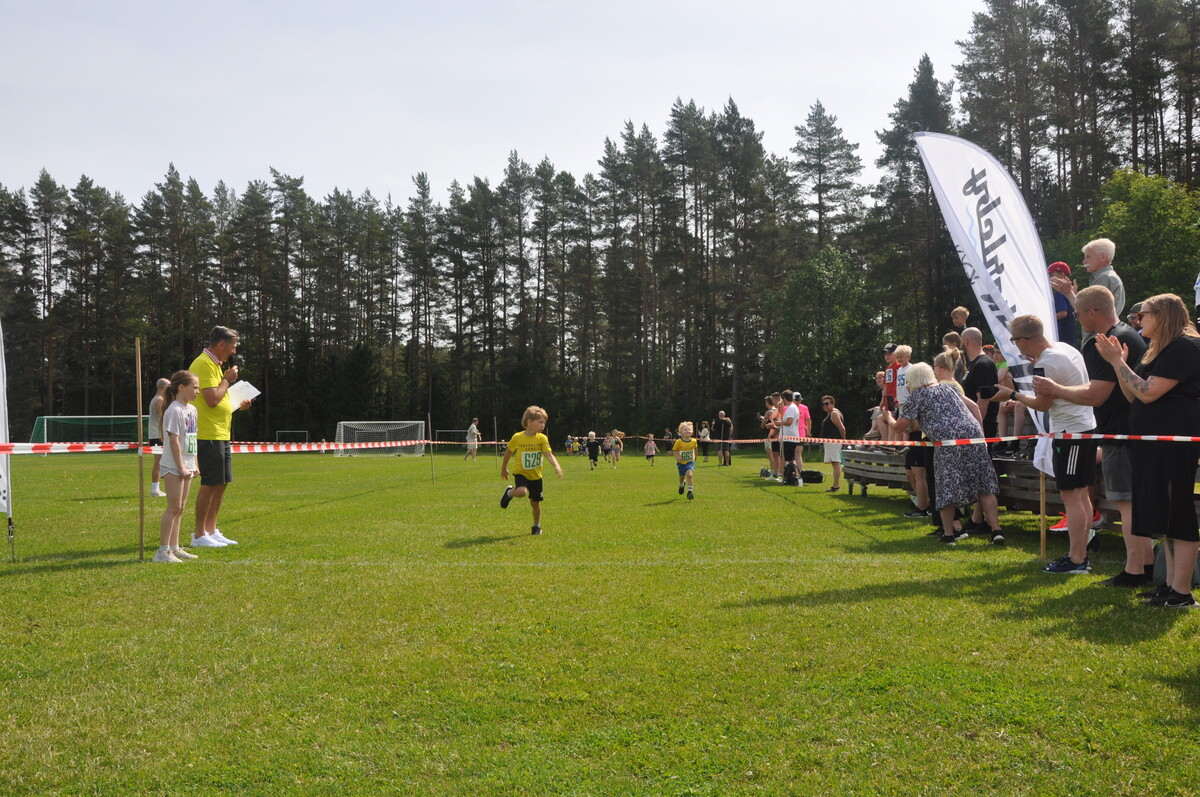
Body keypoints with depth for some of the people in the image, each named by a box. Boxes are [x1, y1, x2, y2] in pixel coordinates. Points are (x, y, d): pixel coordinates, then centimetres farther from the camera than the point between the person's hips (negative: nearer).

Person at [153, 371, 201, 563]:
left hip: (186, 466, 9)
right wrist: (181, 467, -18)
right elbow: (174, 441, -18)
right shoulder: (174, 411, -15)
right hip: (173, 467, -9)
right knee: (174, 507, -9)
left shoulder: (192, 410, 12)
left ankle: (174, 547, 19)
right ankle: (162, 551, -5)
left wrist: (194, 465, 14)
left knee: (180, 507, 12)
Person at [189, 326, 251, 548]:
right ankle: (199, 535, 1)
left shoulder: (214, 364, 19)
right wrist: (227, 379, -10)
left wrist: (237, 405, 15)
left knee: (221, 484, 12)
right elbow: (212, 399, -22)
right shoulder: (204, 364, -13)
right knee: (210, 485, -6)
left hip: (221, 434, 10)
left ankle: (211, 531, 19)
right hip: (208, 435, -10)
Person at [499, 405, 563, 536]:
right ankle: (509, 492, 4)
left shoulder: (542, 438, -10)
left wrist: (556, 466, -39)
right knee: (522, 492, -31)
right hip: (521, 473, -2)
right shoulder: (517, 437, -12)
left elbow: (549, 454, -20)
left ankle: (537, 526, 33)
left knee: (535, 502, 9)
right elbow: (508, 452, 4)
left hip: (536, 475, 2)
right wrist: (504, 468, 12)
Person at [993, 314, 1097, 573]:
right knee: (1081, 494, 14)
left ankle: (1076, 560, -2)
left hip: (1070, 431, -10)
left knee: (1070, 496, -5)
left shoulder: (1045, 365, -21)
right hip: (1087, 425, 10)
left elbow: (1042, 404, -10)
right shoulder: (1065, 347, 7)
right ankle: (1081, 554, 21)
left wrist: (1011, 394, -1)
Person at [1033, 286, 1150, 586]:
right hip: (1137, 430, 11)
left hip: (1120, 434, -11)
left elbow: (1095, 396, -23)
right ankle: (1146, 563, 23)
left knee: (1127, 502, -7)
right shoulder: (1132, 336, 14)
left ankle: (1134, 571, -3)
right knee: (1137, 500, 16)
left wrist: (1055, 390, -12)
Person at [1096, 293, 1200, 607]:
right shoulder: (1156, 350, 20)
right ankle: (1171, 583, 20)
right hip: (1153, 440, 10)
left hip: (1175, 441, -10)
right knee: (1166, 513, 13)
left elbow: (1149, 392, -20)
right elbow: (1133, 396, 15)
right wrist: (1118, 361, 6)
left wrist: (1117, 361, -13)